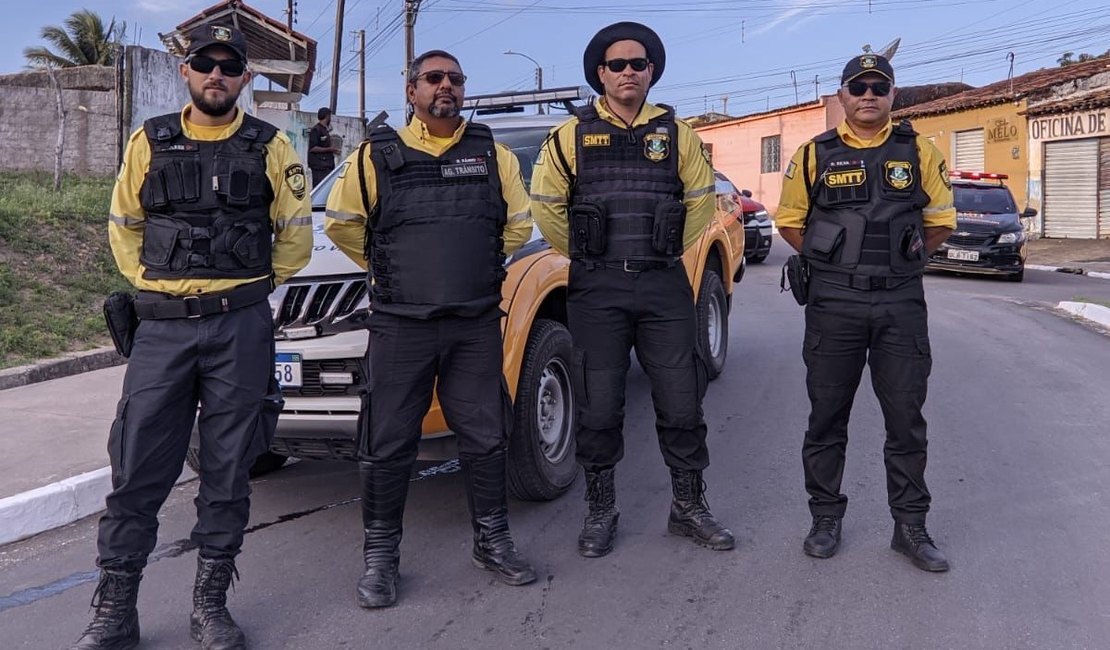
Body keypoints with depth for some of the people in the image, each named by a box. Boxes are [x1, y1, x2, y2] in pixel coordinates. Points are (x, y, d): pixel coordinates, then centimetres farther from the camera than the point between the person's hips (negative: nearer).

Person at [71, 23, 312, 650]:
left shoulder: (270, 147, 4)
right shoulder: (149, 142, 8)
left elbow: (295, 232, 9)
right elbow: (124, 225, 16)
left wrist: (250, 286, 6)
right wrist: (149, 284, 7)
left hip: (241, 327, -1)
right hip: (163, 325, 1)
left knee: (228, 471, 5)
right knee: (137, 471, 1)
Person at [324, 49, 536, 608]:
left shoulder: (493, 155, 8)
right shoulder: (377, 156, 2)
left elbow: (519, 224, 16)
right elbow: (340, 221, 10)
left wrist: (476, 265, 11)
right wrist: (388, 270, 10)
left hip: (477, 324, 2)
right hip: (400, 325, -2)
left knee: (485, 436, 8)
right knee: (389, 444, 2)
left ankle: (492, 541, 24)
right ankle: (380, 556, 15)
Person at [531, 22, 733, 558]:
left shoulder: (676, 134, 7)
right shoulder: (570, 136, 3)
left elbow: (700, 202, 15)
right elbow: (546, 205, 9)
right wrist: (586, 256, 11)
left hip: (665, 287, 1)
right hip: (596, 291, -1)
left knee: (681, 403, 5)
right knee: (598, 408, 4)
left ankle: (689, 506, 22)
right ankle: (601, 511, 20)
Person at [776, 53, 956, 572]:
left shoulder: (920, 152, 5)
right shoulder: (814, 155, 3)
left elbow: (940, 220, 14)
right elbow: (790, 221, 12)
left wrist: (901, 262, 12)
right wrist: (832, 262, 9)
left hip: (902, 303, 1)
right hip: (833, 303, 0)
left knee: (907, 419, 5)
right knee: (827, 417, 7)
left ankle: (911, 526, 17)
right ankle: (825, 519, 20)